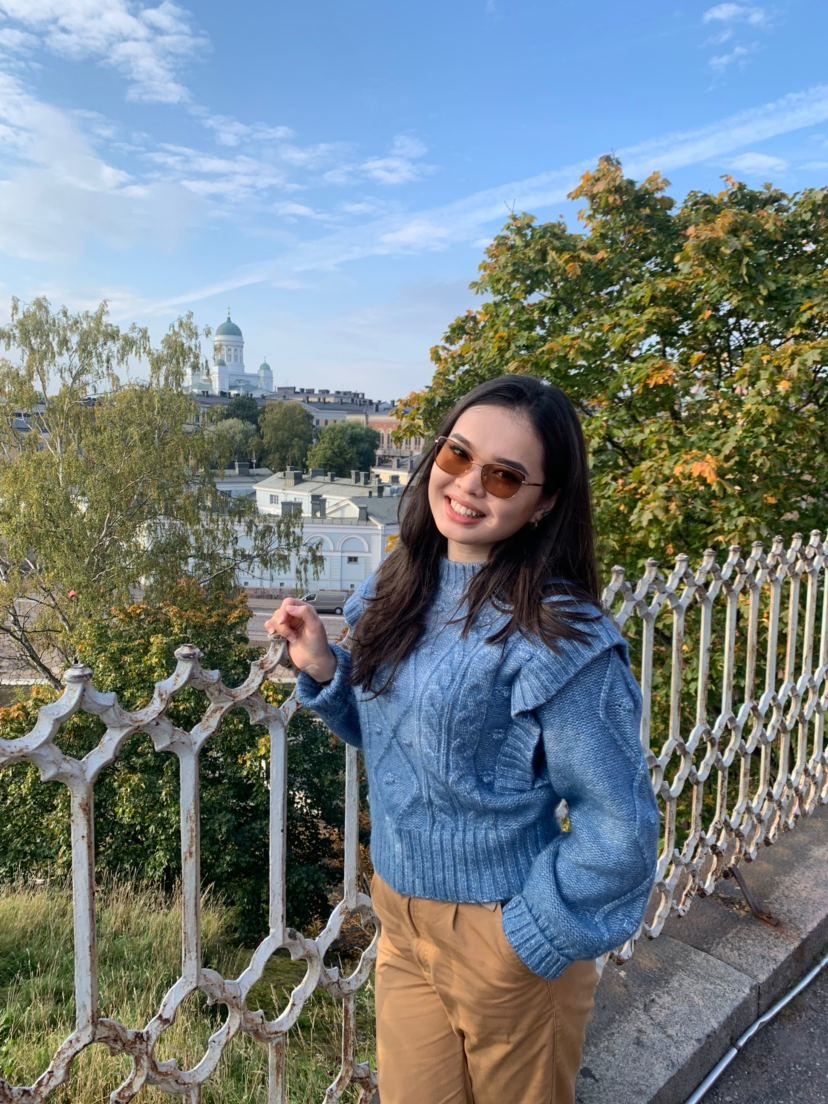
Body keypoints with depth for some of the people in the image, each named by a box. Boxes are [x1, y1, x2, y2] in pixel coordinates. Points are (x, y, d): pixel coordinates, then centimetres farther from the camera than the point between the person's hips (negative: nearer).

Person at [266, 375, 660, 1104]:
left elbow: (618, 831, -18)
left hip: (499, 937, -5)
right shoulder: (402, 588, -3)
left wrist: (527, 942, -11)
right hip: (400, 916, 6)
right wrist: (322, 668, -6)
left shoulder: (556, 637, -25)